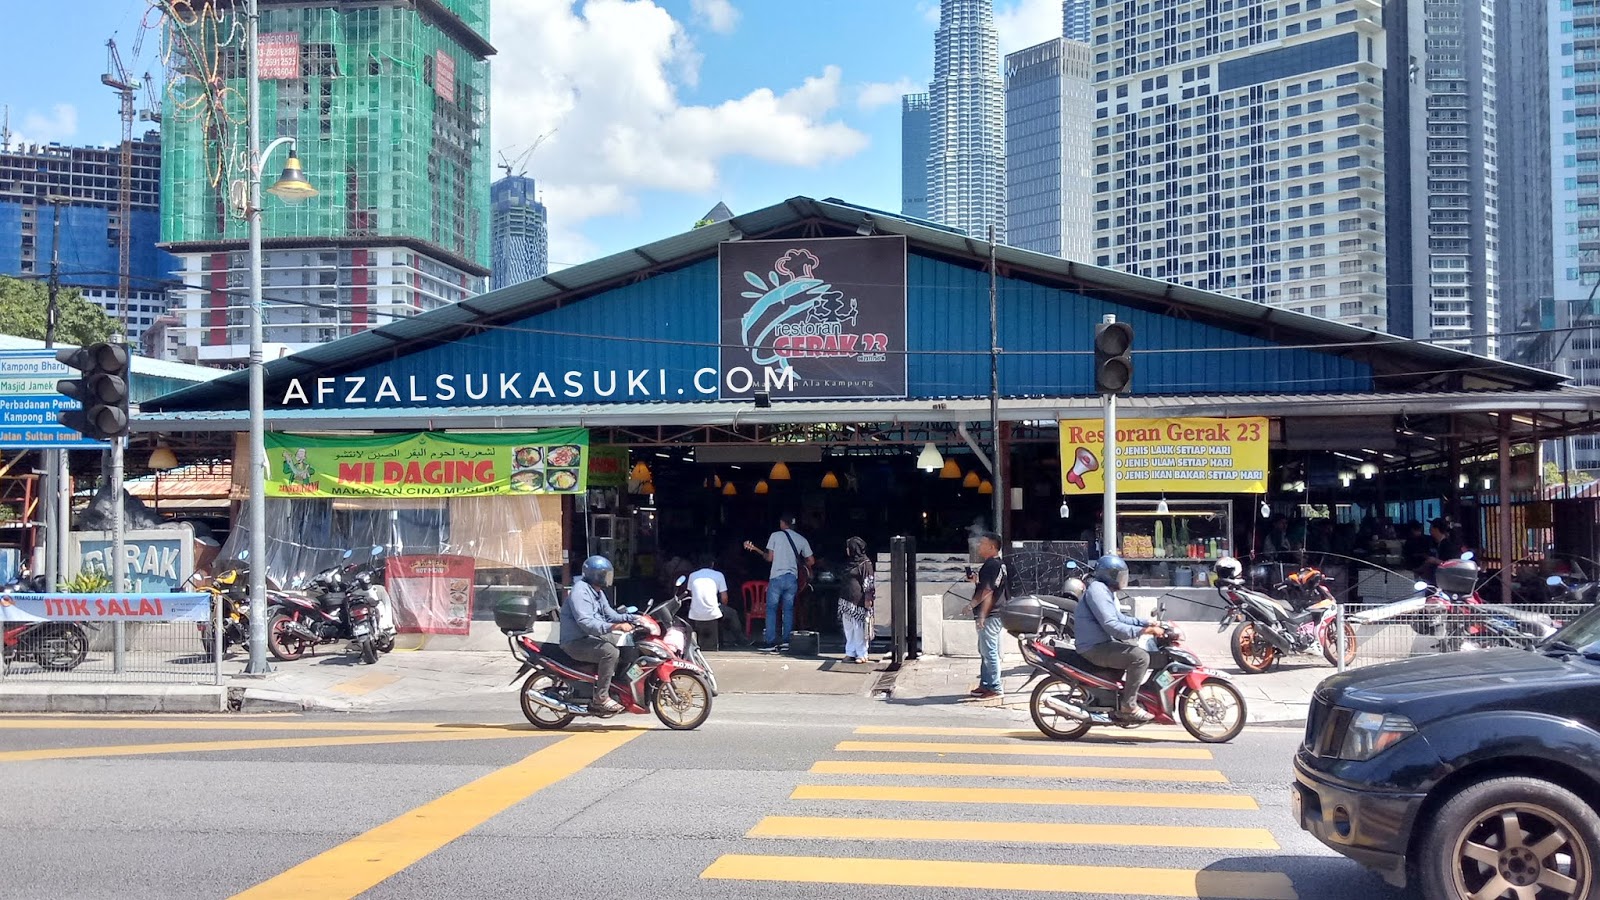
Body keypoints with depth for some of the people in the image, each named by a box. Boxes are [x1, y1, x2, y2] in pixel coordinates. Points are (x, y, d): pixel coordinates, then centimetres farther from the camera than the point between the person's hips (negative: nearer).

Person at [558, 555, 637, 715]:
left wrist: (633, 618, 3)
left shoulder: (598, 592, 15)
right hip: (576, 642, -10)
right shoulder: (580, 591, -18)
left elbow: (609, 614, 19)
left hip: (591, 638, 10)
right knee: (610, 652, -29)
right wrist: (615, 626, -38)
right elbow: (586, 623, -29)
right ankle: (600, 699, -24)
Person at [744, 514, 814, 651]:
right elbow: (811, 561, 7)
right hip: (792, 579, 3)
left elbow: (769, 558, -1)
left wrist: (756, 549, 13)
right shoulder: (801, 539, 7)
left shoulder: (775, 535, -2)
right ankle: (786, 641, 5)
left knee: (771, 609, 4)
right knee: (788, 610, 10)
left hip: (777, 577, -3)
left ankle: (771, 642, -1)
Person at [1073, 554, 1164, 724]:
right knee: (1140, 657, -22)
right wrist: (1143, 631, -28)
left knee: (1135, 647, 25)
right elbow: (1111, 625, -27)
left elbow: (1119, 618, 23)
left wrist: (1146, 623, 12)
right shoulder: (1097, 590, -18)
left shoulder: (1106, 590, 18)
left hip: (1102, 642, 11)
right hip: (1095, 648, -11)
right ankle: (1127, 707, -18)